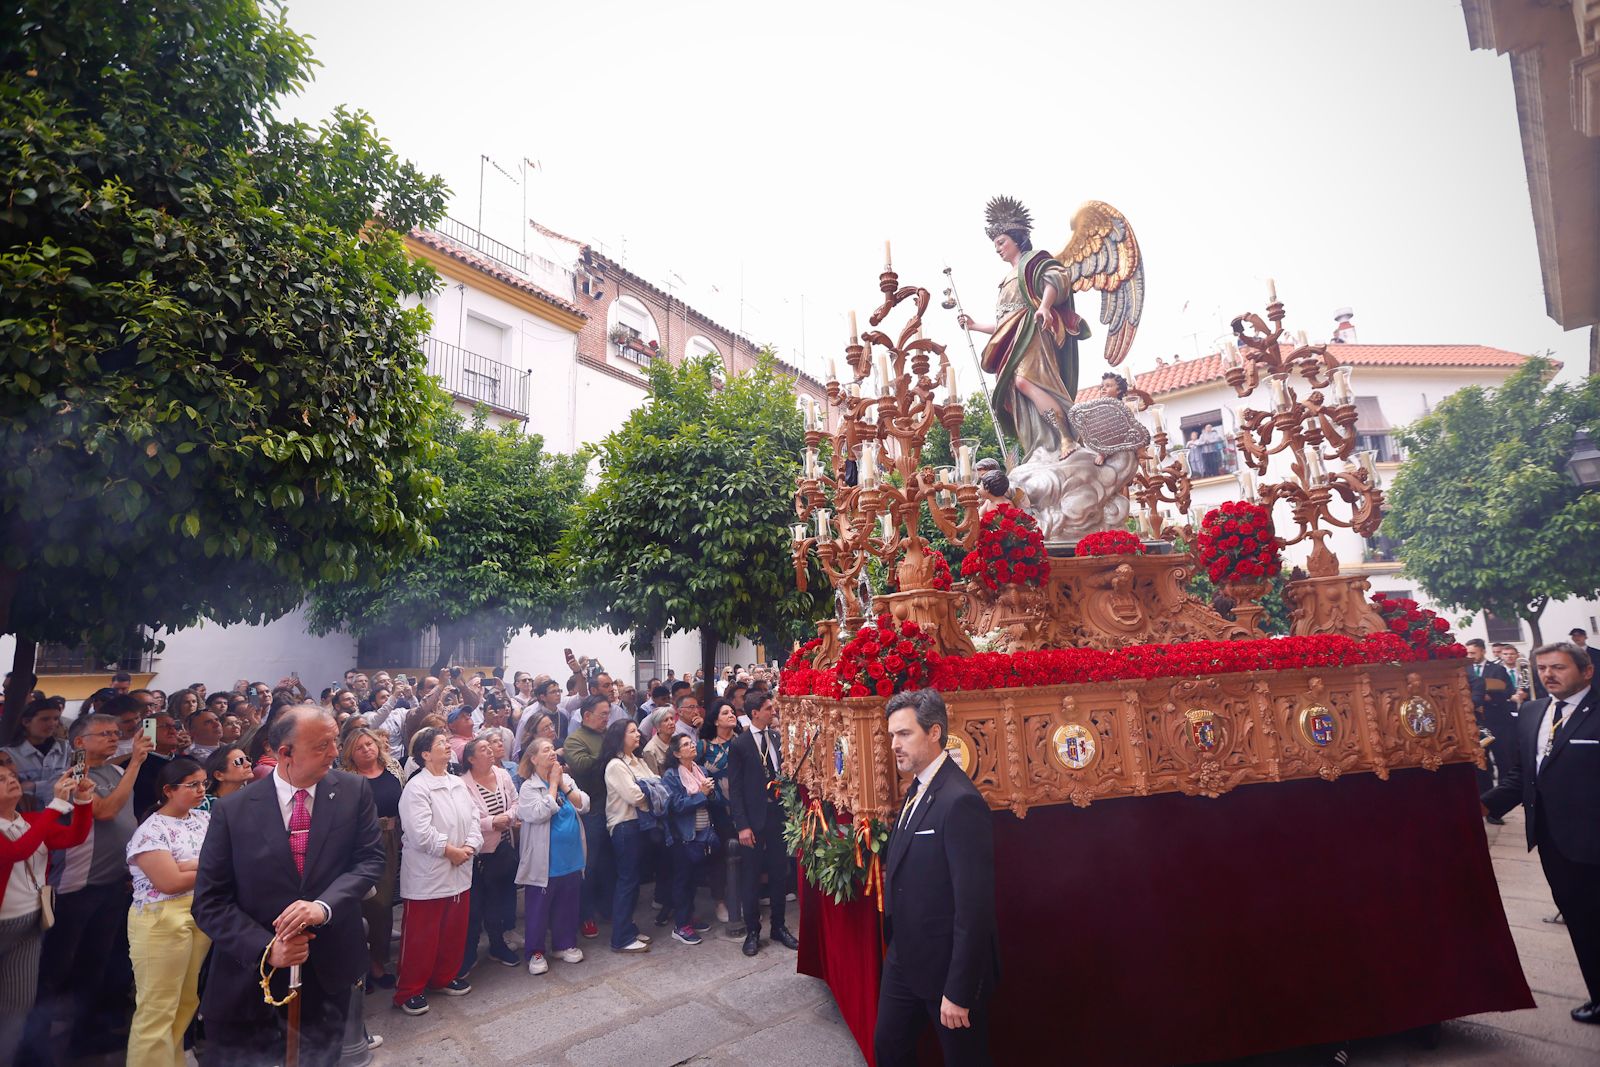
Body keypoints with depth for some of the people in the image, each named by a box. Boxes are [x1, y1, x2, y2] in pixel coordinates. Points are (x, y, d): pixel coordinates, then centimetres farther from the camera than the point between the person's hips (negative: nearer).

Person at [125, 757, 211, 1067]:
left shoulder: (204, 818, 7)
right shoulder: (152, 830, -12)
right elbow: (170, 882, -18)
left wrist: (191, 865, -15)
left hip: (204, 917, 6)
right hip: (163, 921, -6)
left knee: (188, 1002, 15)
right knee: (157, 1010, 3)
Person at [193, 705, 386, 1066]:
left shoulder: (354, 791, -8)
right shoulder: (232, 811, -10)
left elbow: (370, 858, -8)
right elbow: (209, 902, -7)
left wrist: (324, 906, -25)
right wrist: (266, 948, -19)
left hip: (328, 973, 1)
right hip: (251, 978, -1)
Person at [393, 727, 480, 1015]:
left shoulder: (458, 784, 8)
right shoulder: (416, 787, -15)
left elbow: (472, 819, 7)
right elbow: (420, 832, -22)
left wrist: (470, 846, -10)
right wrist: (450, 850, -16)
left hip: (459, 873, 7)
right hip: (427, 876, -7)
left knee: (454, 931, 17)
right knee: (420, 936, 5)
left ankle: (446, 977, 35)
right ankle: (409, 991, 21)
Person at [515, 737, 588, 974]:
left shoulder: (566, 779, 5)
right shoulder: (528, 787, -9)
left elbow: (584, 805, -4)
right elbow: (540, 813, -25)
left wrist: (563, 785, -11)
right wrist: (553, 784, -17)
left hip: (571, 858, 5)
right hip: (543, 861, -5)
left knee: (567, 904, 16)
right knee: (539, 907, 6)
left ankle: (565, 944, 32)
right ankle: (535, 952, 23)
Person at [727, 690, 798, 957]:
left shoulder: (778, 738, 3)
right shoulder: (739, 744, -9)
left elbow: (785, 772, 8)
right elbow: (735, 789, -8)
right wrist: (742, 826, -12)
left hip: (778, 815, 4)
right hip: (754, 818, -4)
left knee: (779, 873, 14)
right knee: (751, 877, 8)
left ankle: (778, 926, 30)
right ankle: (752, 930, 25)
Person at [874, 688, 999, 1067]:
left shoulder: (960, 801, -27)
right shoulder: (917, 787, 3)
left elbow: (974, 906, -26)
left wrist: (959, 992, -22)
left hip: (947, 965, -8)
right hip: (904, 958, 8)